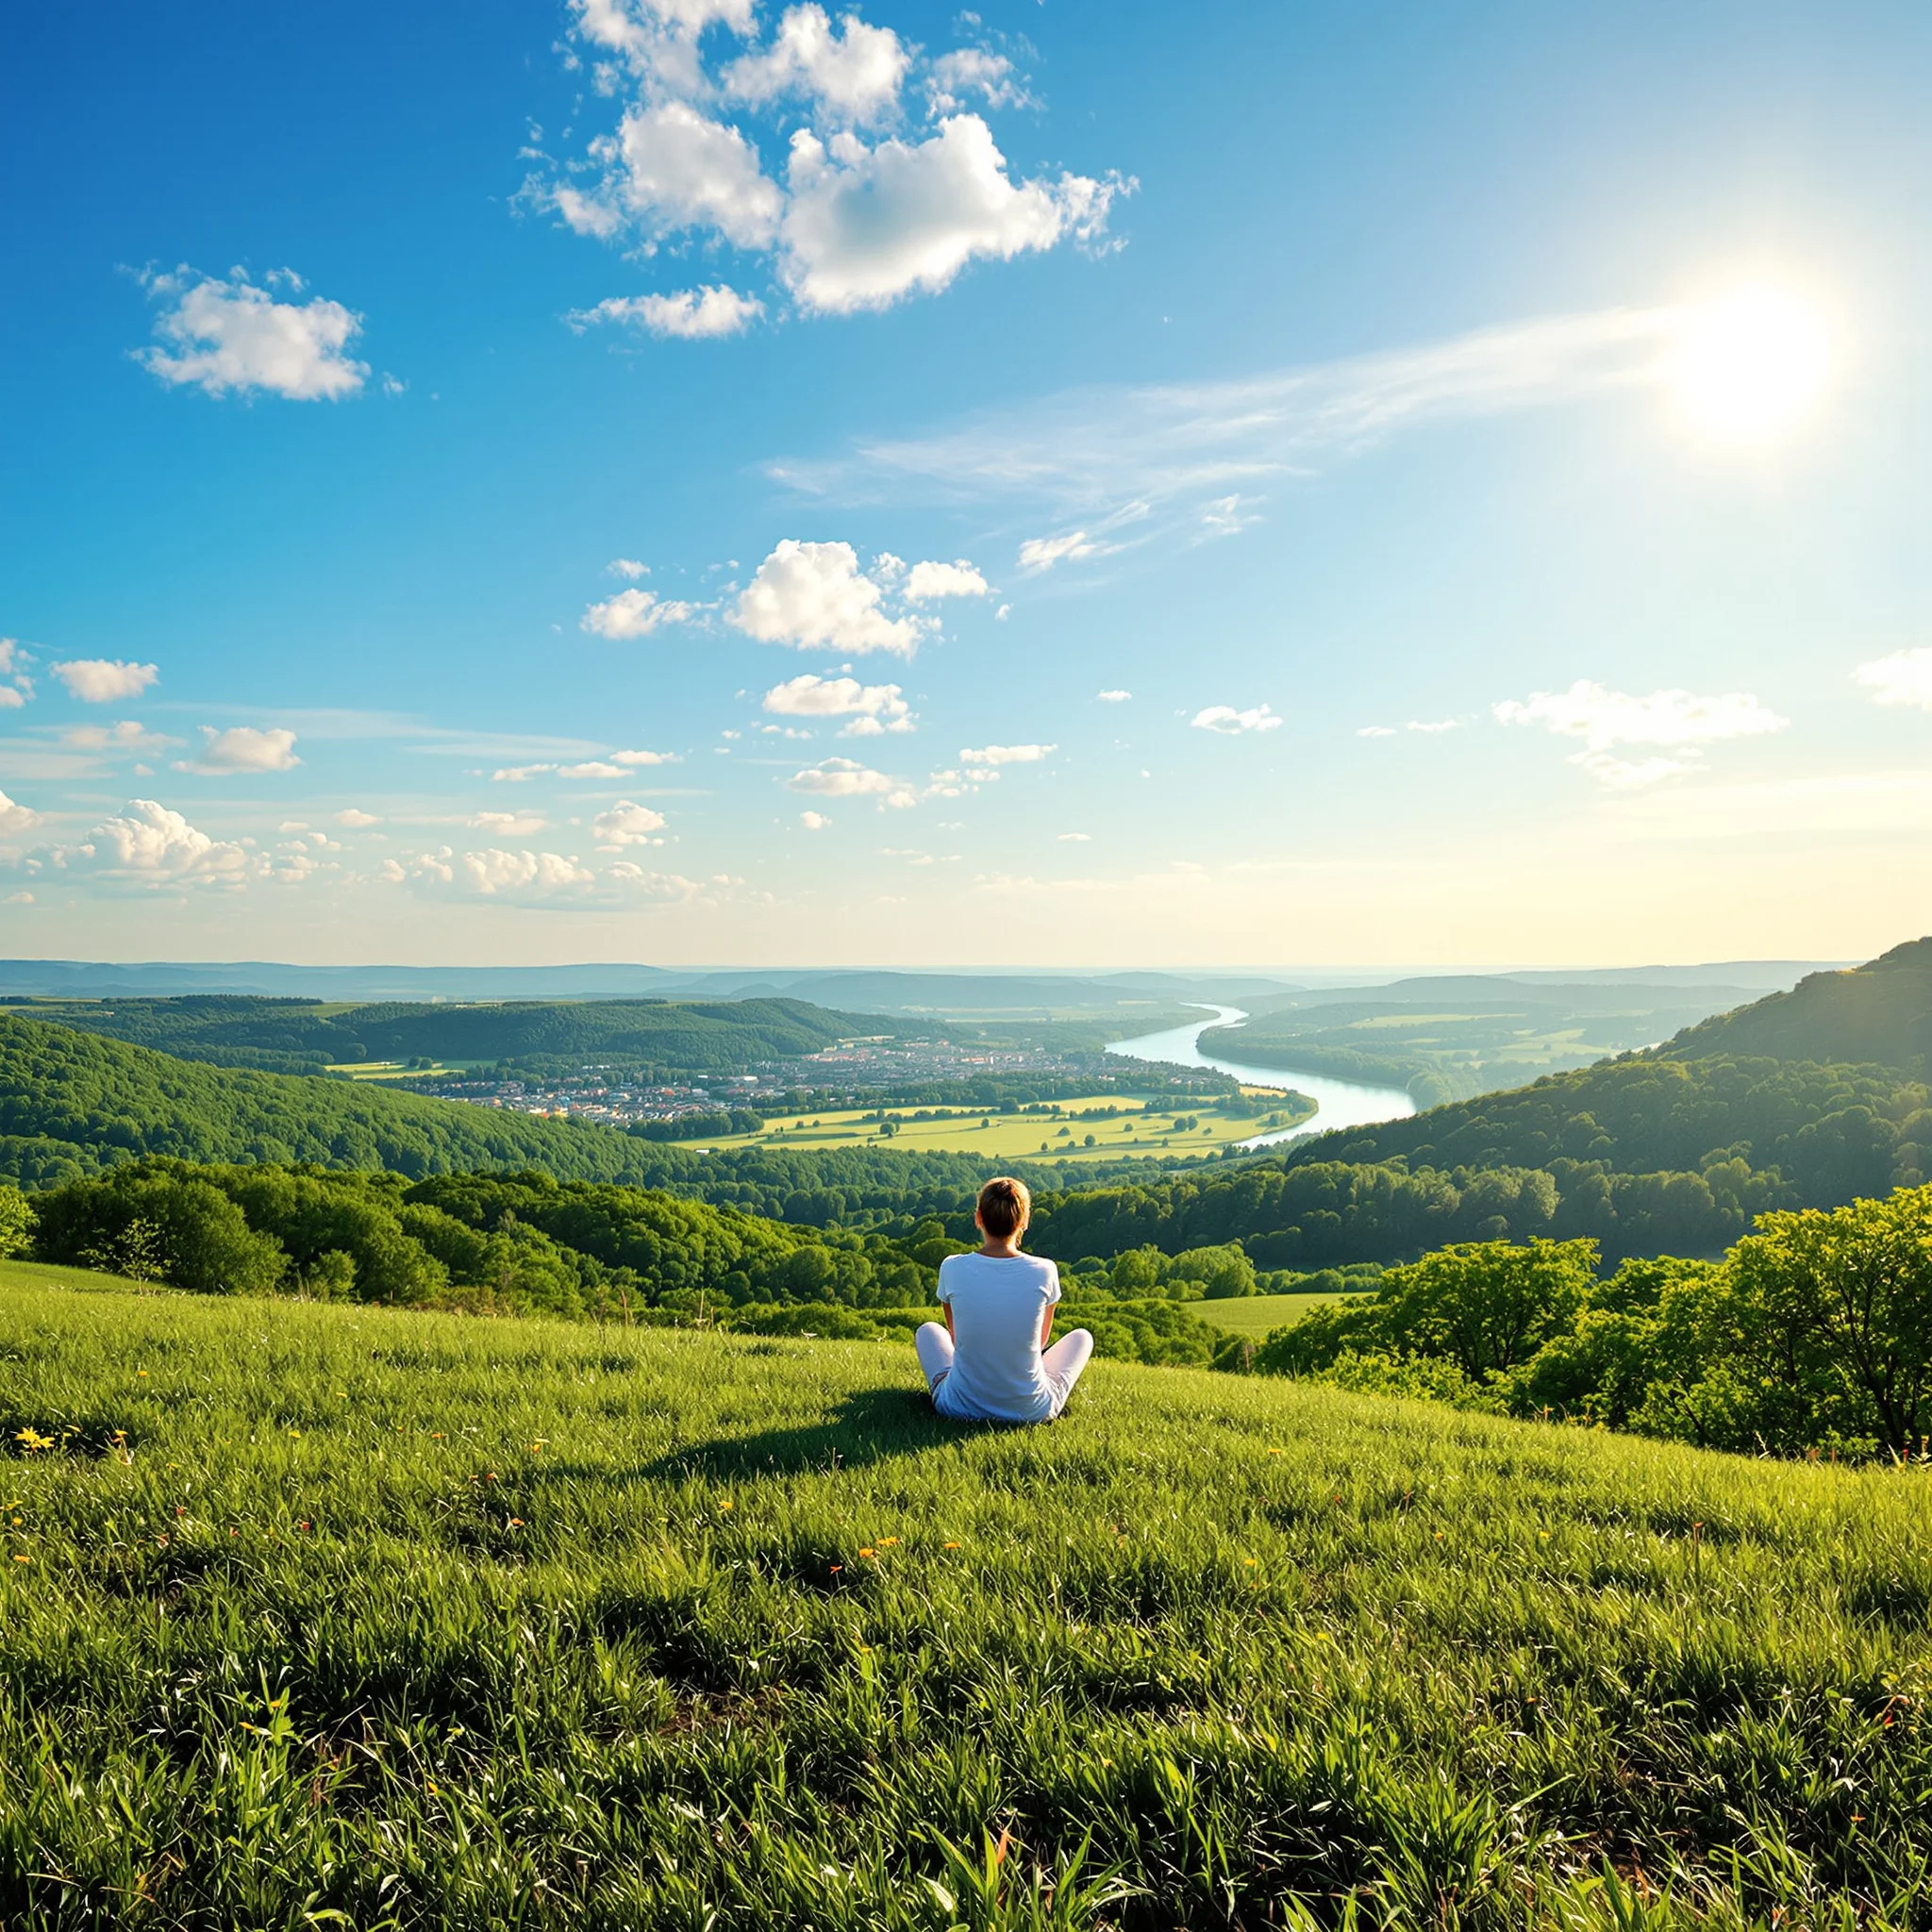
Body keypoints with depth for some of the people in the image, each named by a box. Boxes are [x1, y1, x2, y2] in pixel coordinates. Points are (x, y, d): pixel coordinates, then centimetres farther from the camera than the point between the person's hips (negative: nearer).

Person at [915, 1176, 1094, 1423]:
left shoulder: (952, 1268, -11)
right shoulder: (1044, 1272, -12)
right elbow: (1042, 1339, 6)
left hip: (962, 1409, 1)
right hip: (1033, 1411, -1)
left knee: (927, 1329, 29)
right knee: (1082, 1336, 25)